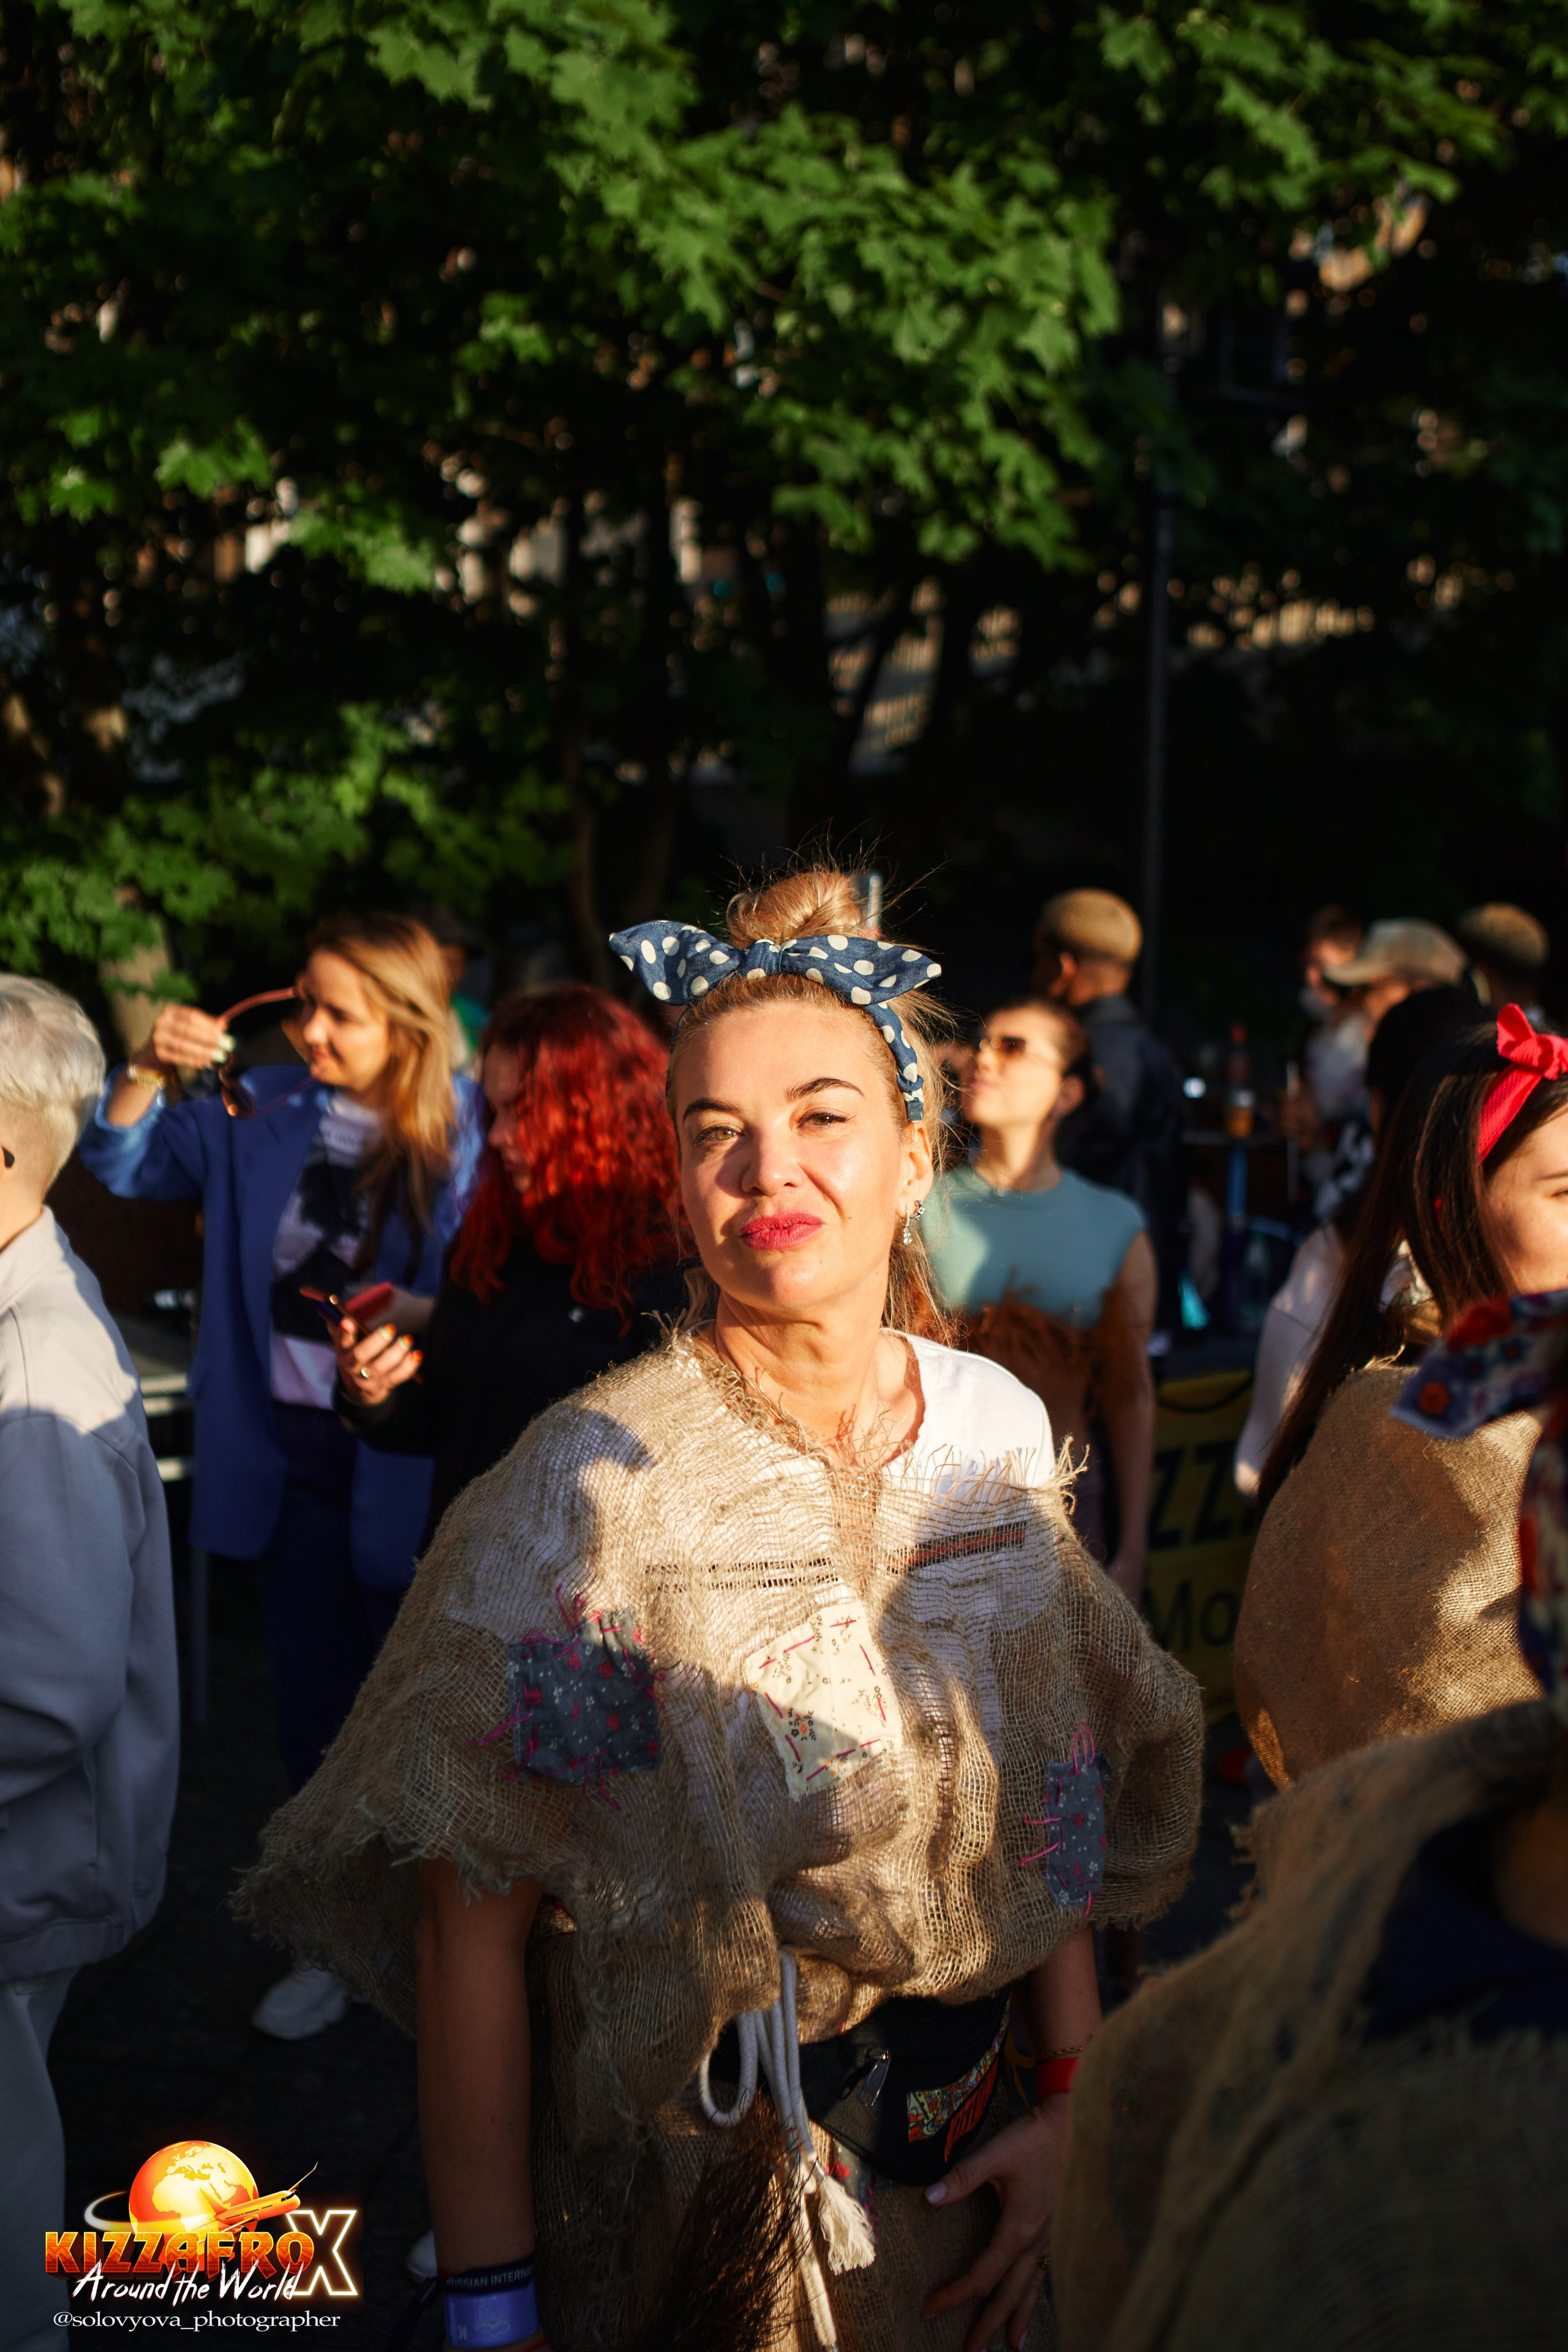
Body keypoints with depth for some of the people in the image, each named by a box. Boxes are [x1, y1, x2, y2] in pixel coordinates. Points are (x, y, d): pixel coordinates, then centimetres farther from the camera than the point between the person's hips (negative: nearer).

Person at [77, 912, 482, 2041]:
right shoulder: (269, 1112, 1)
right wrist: (150, 1072, -10)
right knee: (313, 1707, 15)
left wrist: (419, 1321, -30)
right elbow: (127, 1164, 8)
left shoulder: (469, 1135, -13)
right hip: (293, 1452, 4)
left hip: (407, 1467, -4)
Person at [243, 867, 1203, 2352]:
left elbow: (1062, 1801, 5)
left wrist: (1070, 2096, -1)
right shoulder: (598, 1485, -20)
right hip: (686, 2213, -4)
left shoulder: (999, 1427, -5)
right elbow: (472, 1926, -18)